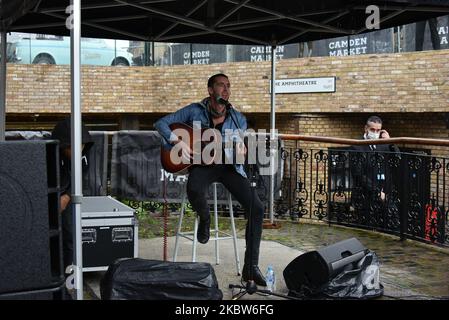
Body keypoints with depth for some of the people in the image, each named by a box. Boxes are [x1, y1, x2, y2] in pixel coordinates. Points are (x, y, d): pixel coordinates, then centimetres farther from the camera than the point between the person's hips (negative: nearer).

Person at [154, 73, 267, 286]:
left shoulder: (238, 119, 10)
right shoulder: (195, 111, 3)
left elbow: (240, 147, 13)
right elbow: (161, 123, 2)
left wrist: (241, 152, -12)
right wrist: (178, 142, -14)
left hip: (229, 166, 3)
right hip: (202, 164, -2)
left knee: (257, 207, -19)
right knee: (194, 189, -40)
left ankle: (251, 267, -10)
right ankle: (205, 219, -1)